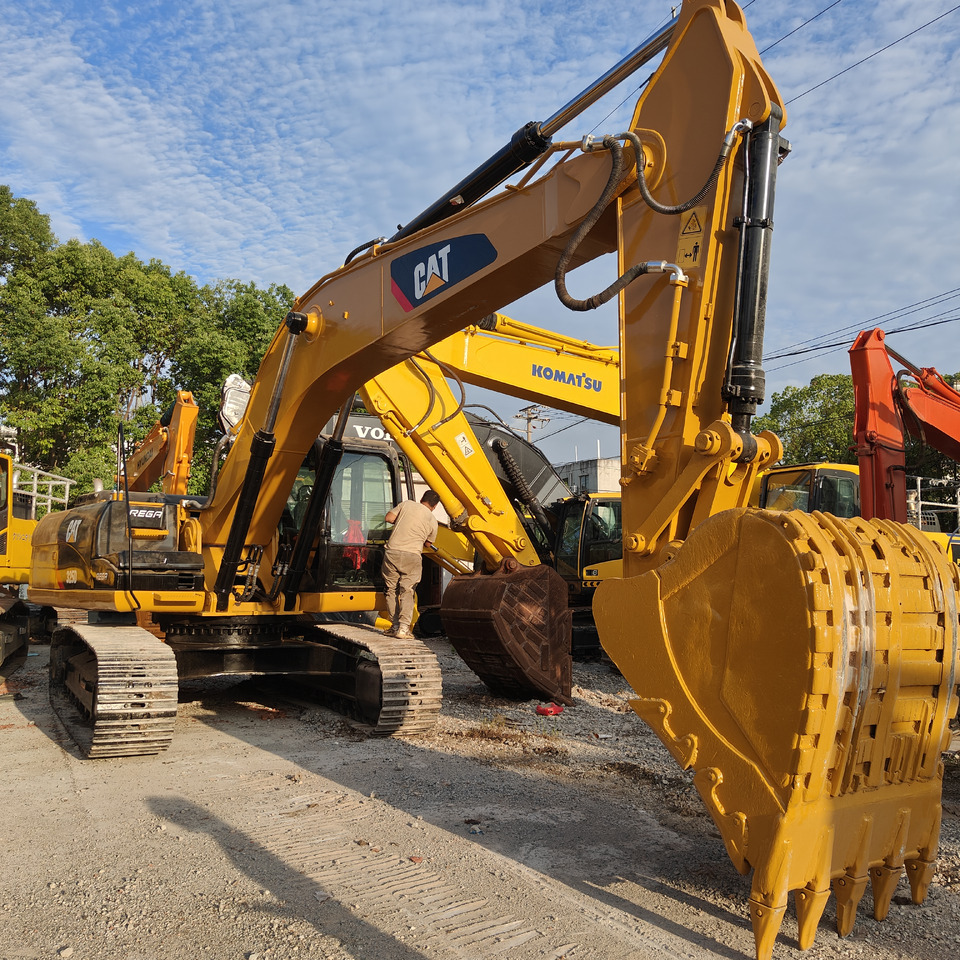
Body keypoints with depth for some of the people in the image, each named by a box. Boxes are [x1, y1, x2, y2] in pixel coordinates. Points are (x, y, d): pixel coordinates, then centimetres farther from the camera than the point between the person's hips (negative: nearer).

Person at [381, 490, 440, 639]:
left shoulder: (406, 504, 9)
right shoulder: (433, 521, 10)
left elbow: (388, 518, 8)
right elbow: (428, 544, 21)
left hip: (392, 552, 1)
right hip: (412, 555, -1)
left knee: (391, 590, 12)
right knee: (407, 592, 4)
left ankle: (395, 626, 17)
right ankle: (403, 628, -5)